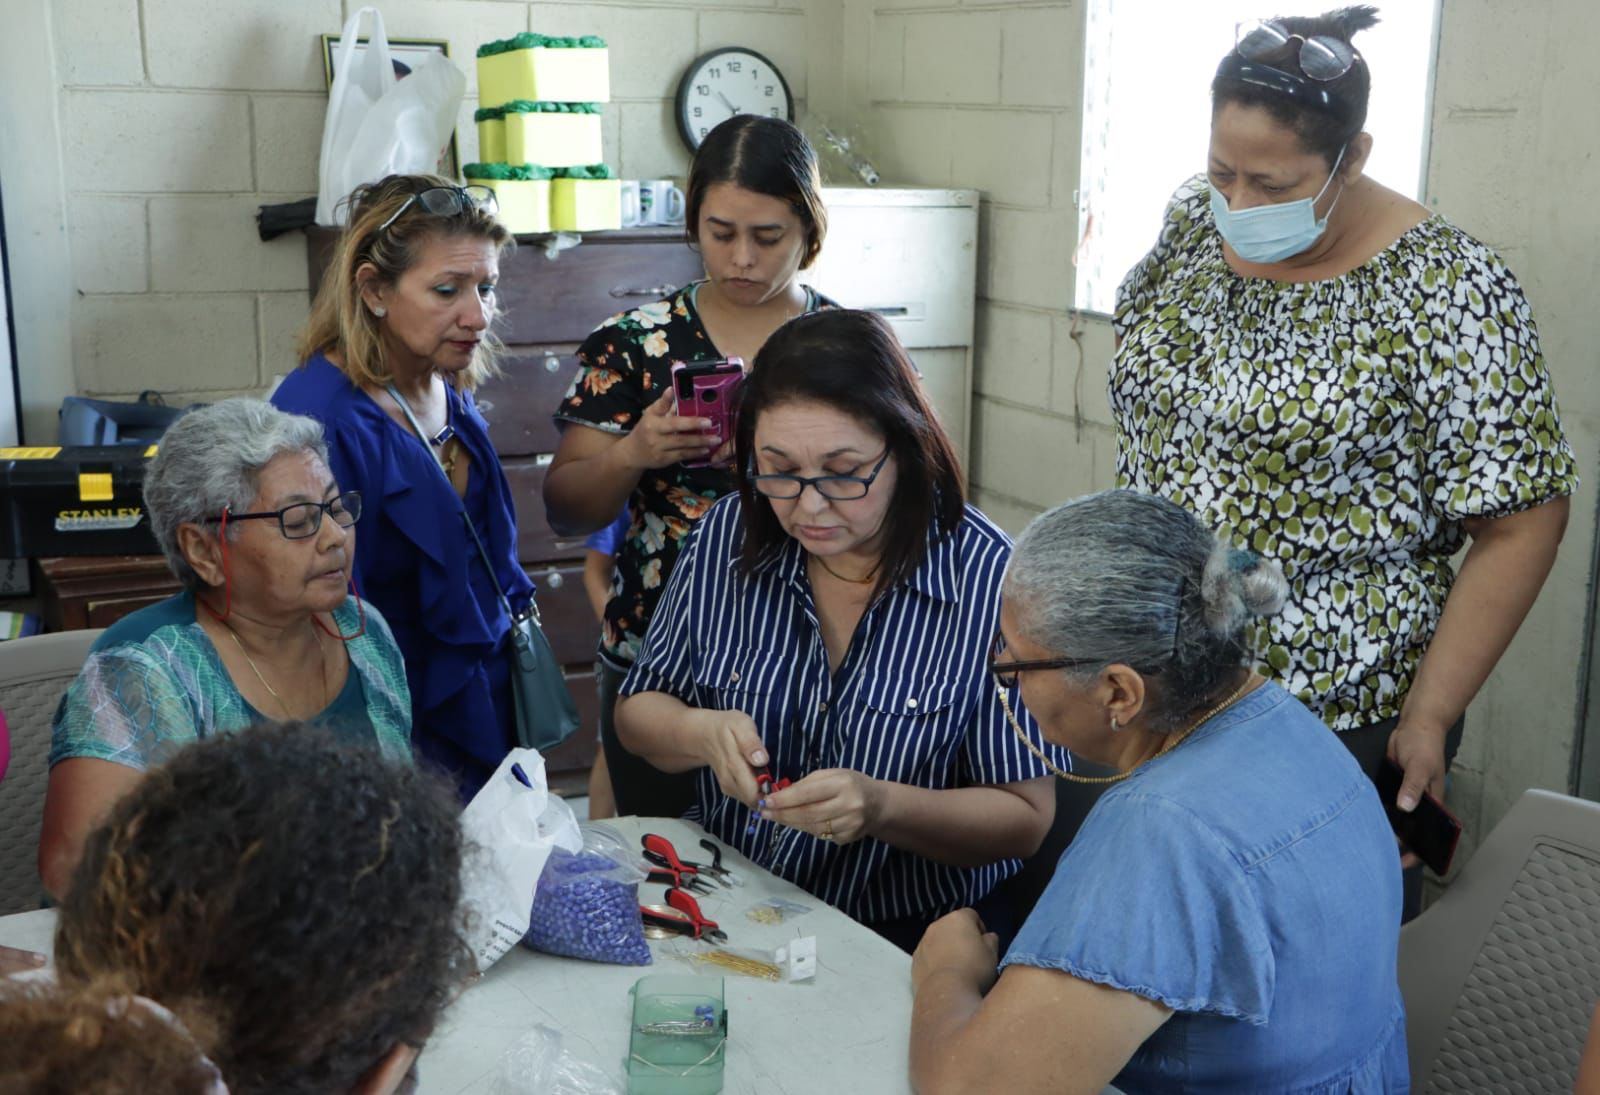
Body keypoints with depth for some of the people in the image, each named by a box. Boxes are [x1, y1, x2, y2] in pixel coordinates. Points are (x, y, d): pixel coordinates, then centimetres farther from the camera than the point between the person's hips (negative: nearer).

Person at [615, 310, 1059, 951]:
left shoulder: (990, 580, -12)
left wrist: (882, 807, -26)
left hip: (909, 932, -2)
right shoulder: (727, 537, 0)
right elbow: (638, 713, 9)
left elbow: (1024, 817, -9)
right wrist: (702, 735, -14)